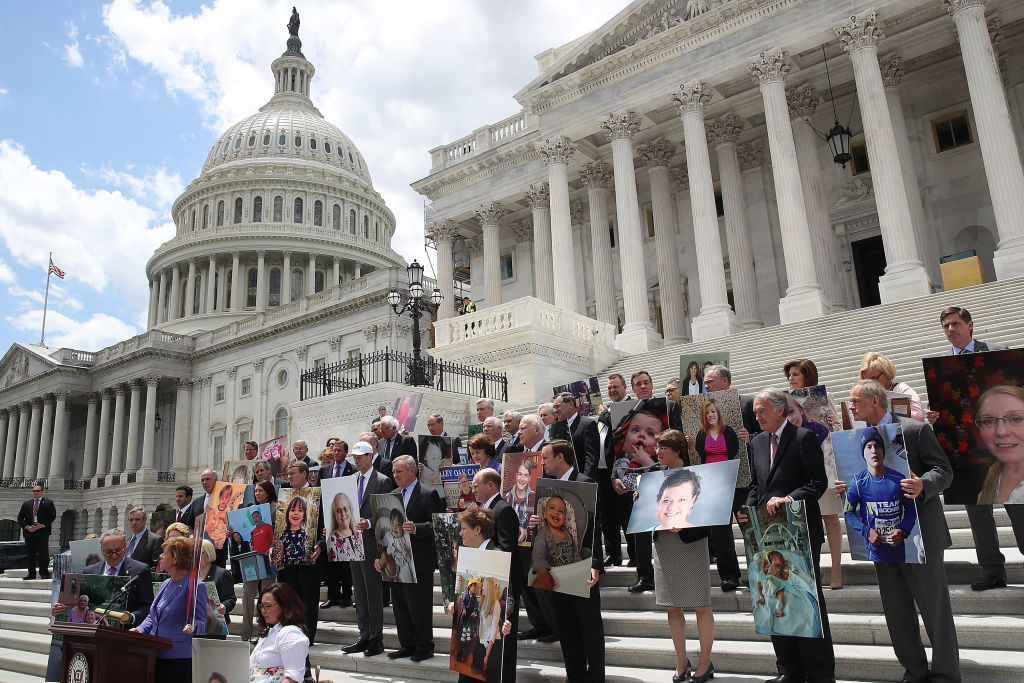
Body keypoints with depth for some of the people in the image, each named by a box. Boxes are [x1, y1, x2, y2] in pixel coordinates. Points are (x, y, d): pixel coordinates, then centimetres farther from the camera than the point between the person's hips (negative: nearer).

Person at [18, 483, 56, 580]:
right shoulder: (26, 504, 16)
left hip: (43, 532, -4)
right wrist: (27, 527, -6)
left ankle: (44, 573, -2)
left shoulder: (49, 503, 6)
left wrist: (42, 525, -13)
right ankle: (31, 574, 12)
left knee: (43, 553, -7)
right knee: (30, 553, 5)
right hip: (29, 532, 4)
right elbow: (20, 518, 12)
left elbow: (52, 516, -1)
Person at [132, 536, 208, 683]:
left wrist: (193, 626, -33)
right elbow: (153, 616, 24)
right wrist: (140, 629, 5)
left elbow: (201, 622, -11)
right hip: (156, 655, 8)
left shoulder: (196, 586, -12)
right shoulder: (166, 584, 16)